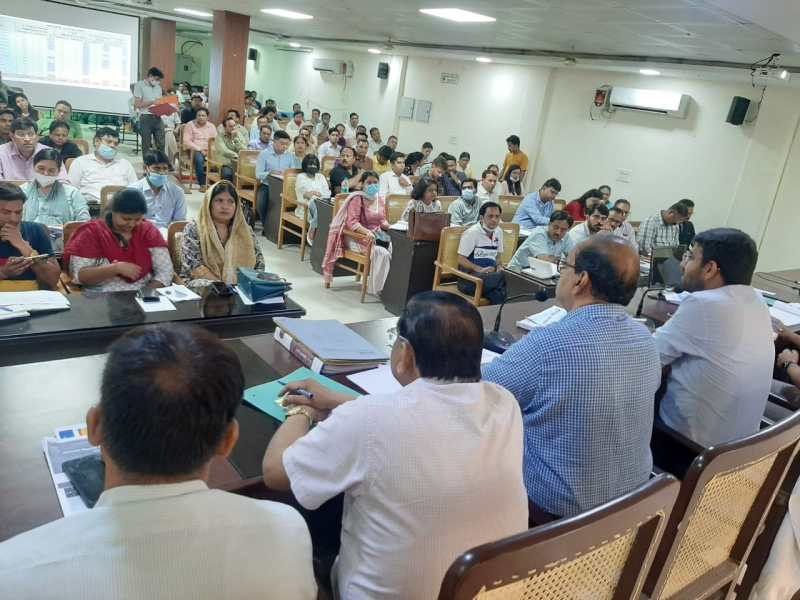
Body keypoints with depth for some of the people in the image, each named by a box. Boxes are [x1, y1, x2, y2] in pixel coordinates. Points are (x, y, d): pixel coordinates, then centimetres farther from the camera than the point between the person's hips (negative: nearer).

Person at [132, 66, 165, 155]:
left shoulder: (158, 87, 17)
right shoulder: (139, 85, -1)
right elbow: (137, 104, -8)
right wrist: (152, 102, -16)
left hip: (157, 118, 5)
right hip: (145, 118, -5)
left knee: (161, 143, 1)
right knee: (146, 144, 1)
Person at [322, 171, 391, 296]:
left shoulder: (380, 199, 14)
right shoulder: (357, 199, -7)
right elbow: (352, 222, -16)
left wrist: (385, 225, -3)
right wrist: (367, 232, -32)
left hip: (377, 235, 6)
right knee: (381, 253, -31)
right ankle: (374, 288, -19)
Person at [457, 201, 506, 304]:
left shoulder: (498, 232, 13)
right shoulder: (471, 233, -7)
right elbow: (461, 260, -8)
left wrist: (499, 266, 0)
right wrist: (480, 269, -21)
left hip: (491, 274, 6)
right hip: (469, 278, -5)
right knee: (503, 276, -32)